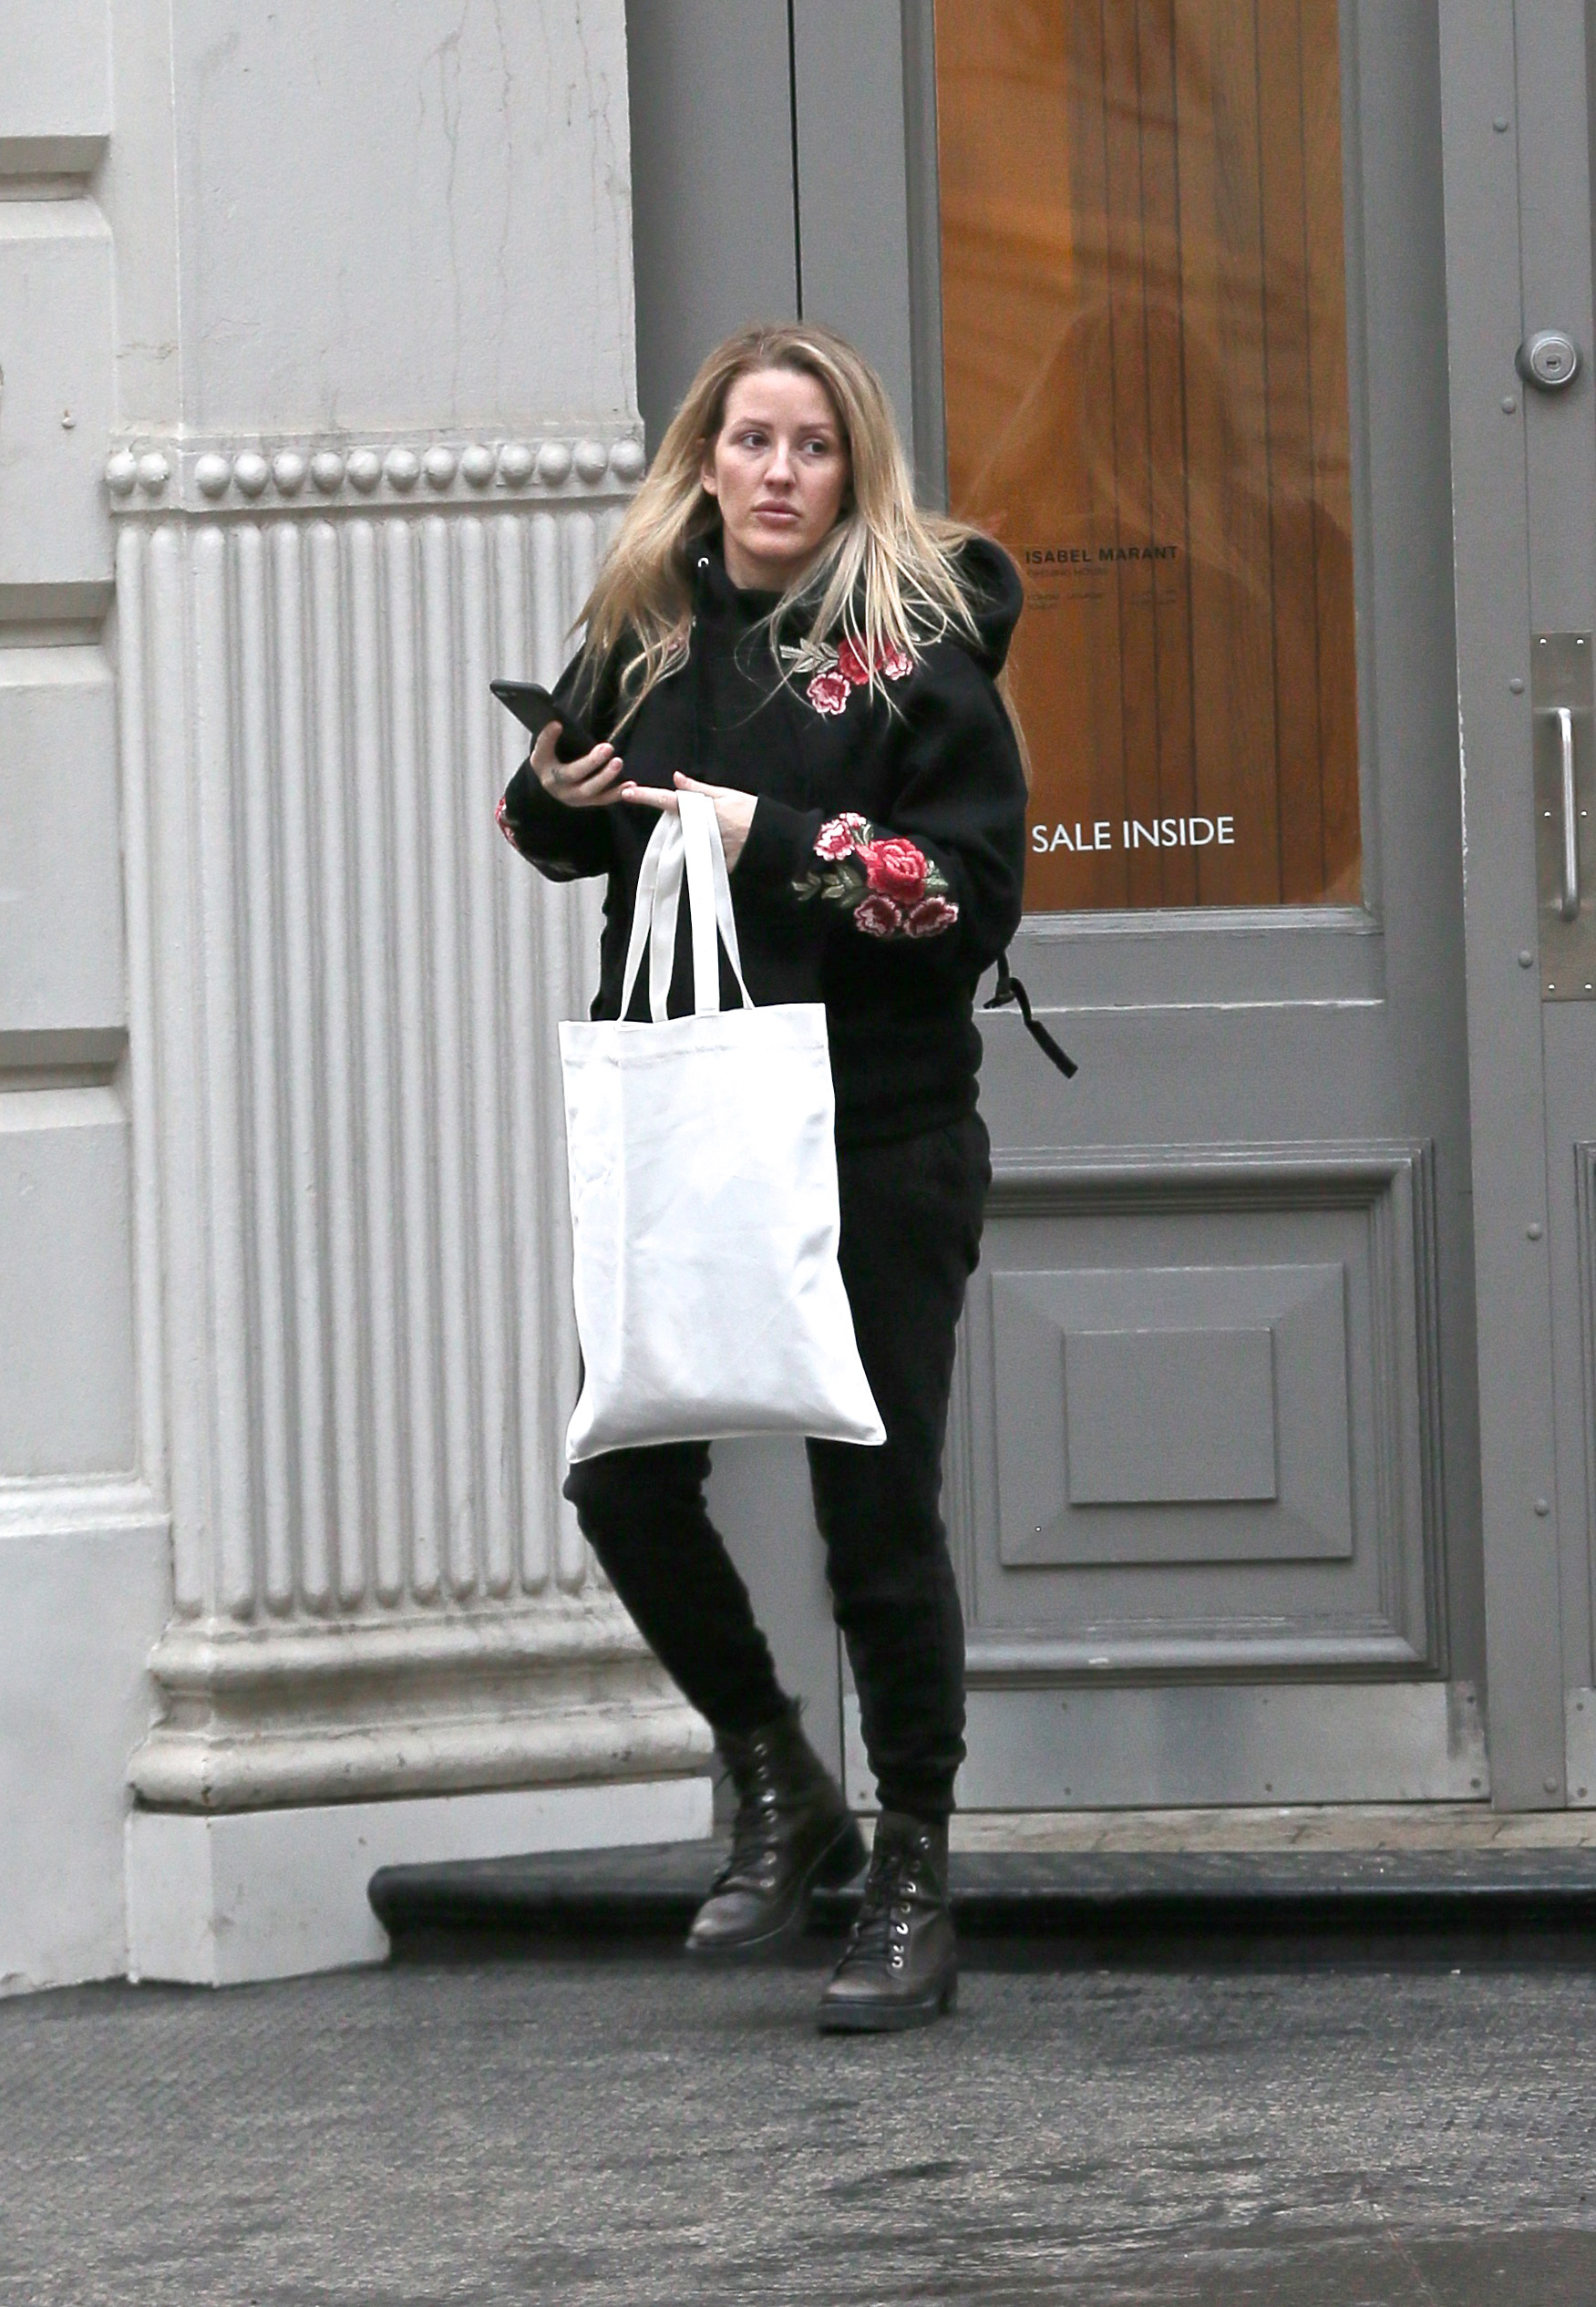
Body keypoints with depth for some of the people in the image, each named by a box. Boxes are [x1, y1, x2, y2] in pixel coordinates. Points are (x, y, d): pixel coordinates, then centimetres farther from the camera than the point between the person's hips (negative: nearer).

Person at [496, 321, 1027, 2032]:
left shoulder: (915, 639, -5)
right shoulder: (646, 633, 10)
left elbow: (976, 891, -11)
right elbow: (567, 841, 24)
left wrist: (780, 844, -18)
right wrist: (551, 795, 1)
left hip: (876, 1138, -5)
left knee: (876, 1510, -1)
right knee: (624, 1480, 0)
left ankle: (913, 1886, 12)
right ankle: (779, 1791, 22)